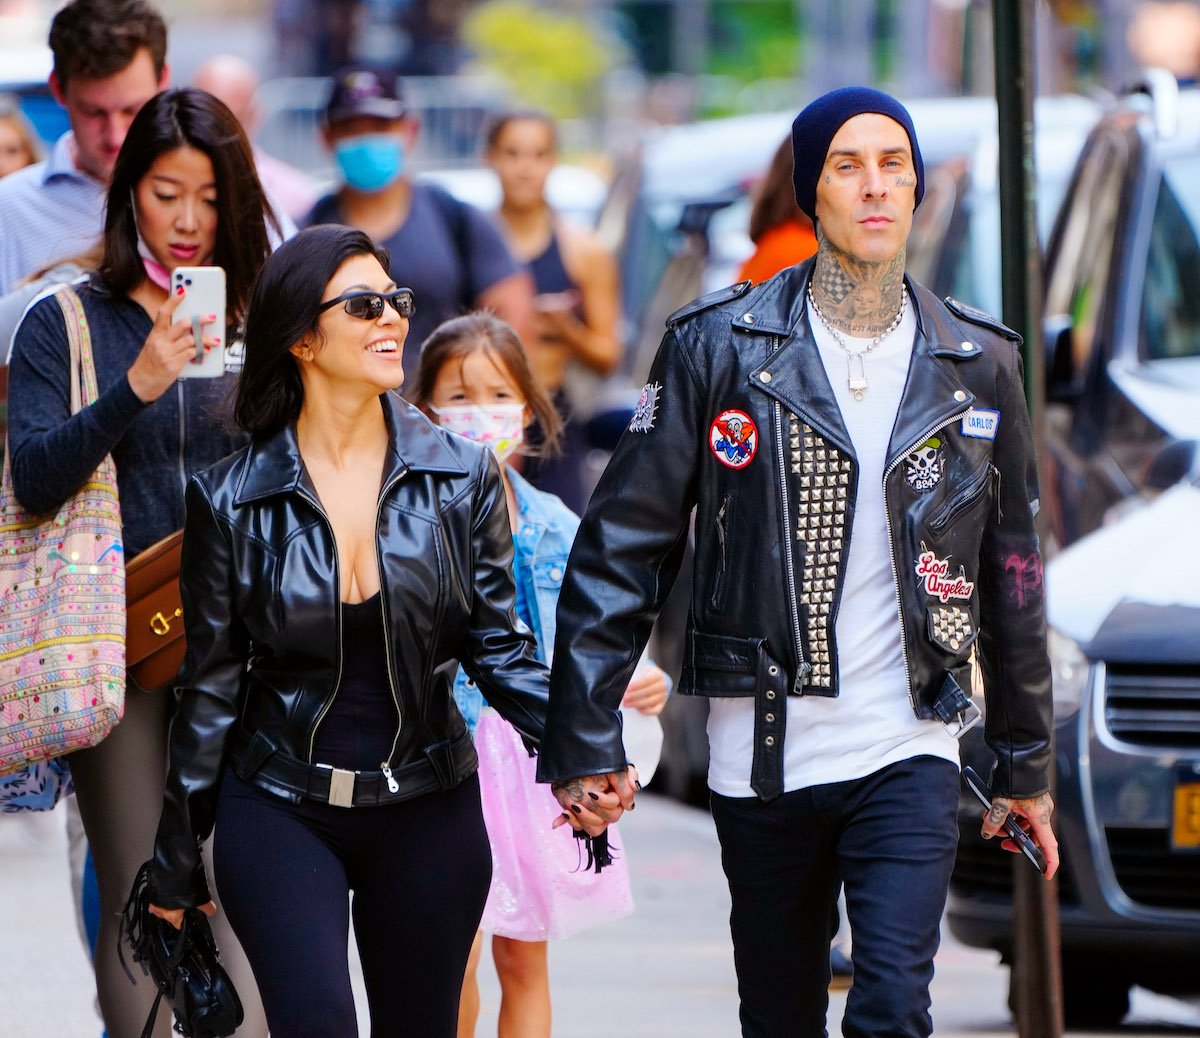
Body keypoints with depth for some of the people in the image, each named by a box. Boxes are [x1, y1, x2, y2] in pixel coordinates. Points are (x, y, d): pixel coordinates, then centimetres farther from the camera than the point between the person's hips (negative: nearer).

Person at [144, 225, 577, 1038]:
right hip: (281, 813, -2)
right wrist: (177, 855, 7)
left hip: (428, 814, 2)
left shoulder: (461, 478, 0)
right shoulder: (234, 499, -2)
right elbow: (212, 680, 4)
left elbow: (499, 644, 2)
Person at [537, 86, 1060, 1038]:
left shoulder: (976, 363, 6)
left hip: (908, 752, 0)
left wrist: (1026, 765, 15)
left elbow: (1010, 577, 14)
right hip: (761, 754, 0)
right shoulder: (721, 345, -2)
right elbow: (624, 548, -3)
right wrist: (583, 743, -8)